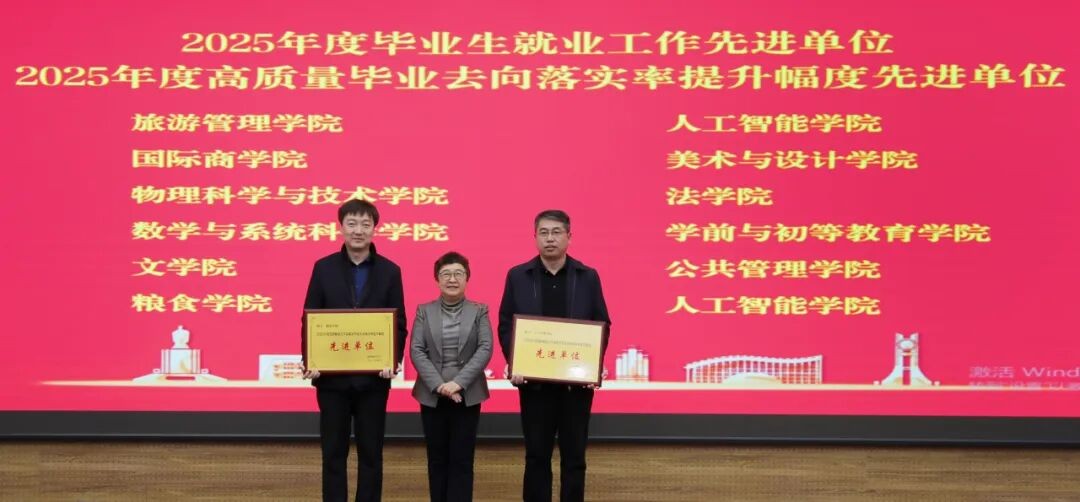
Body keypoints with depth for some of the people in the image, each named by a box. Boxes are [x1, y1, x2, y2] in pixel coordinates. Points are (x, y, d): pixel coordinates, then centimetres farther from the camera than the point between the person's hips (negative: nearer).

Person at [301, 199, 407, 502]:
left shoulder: (390, 271, 2)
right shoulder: (324, 268, 3)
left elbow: (399, 323, 1)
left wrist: (394, 360, -14)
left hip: (373, 377, 0)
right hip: (332, 376, 0)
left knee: (371, 453, 7)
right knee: (333, 452, 7)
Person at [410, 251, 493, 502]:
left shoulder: (479, 311, 3)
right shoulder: (424, 311, 5)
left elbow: (485, 349, -6)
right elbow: (416, 351, -3)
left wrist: (458, 382, -17)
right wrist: (438, 384, -15)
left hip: (467, 395, -1)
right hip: (432, 395, 1)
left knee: (462, 459, 0)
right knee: (437, 459, 7)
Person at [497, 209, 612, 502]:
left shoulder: (588, 277, 3)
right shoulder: (518, 276, 3)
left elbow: (602, 326, 4)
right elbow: (505, 325, 3)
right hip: (534, 380, 0)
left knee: (574, 456, 7)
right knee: (536, 455, 6)